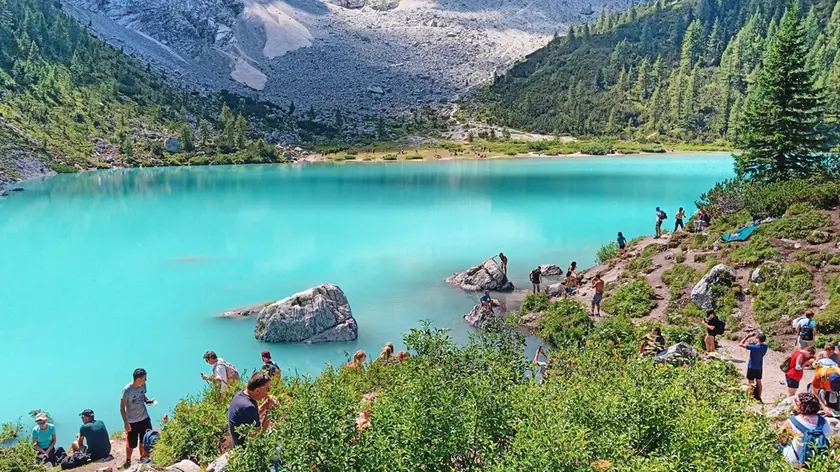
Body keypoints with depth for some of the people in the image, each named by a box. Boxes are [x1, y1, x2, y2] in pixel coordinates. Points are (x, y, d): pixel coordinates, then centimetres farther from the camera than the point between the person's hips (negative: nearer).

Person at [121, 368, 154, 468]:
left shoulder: (143, 385, -7)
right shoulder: (127, 390, -24)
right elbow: (122, 408, -16)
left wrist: (148, 401, -7)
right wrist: (126, 423, -18)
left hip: (145, 418, 5)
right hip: (132, 422, -5)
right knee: (131, 444, 10)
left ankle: (143, 458, 38)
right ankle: (128, 461, 34)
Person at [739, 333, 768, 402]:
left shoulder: (753, 347, -26)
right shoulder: (765, 347, -10)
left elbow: (740, 344, -24)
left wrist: (746, 337, -15)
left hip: (752, 367, -5)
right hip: (759, 367, 5)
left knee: (750, 383, 4)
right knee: (758, 382, 15)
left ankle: (752, 398, 3)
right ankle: (758, 397, 22)